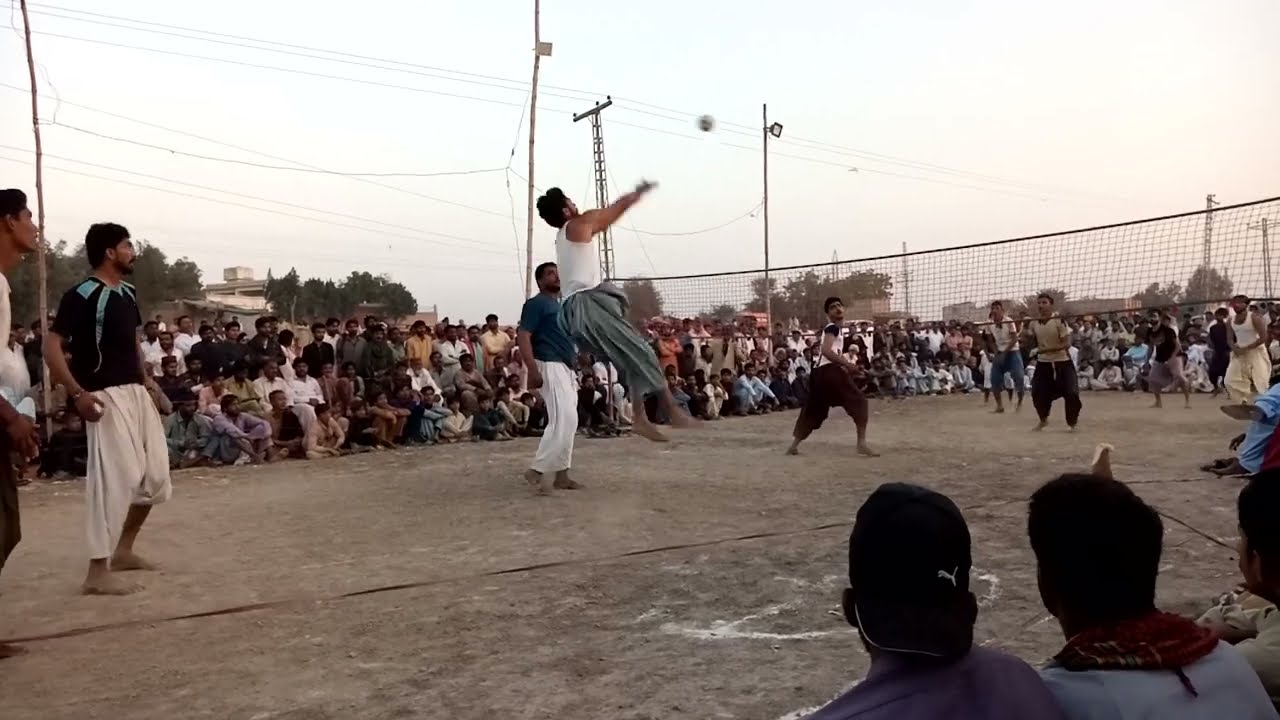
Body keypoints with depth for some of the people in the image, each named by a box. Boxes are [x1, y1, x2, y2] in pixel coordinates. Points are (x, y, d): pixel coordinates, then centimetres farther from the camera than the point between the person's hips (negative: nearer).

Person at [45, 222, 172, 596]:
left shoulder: (128, 293, 14)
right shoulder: (83, 295, -11)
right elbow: (51, 345, -15)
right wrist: (77, 393, -23)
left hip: (136, 392, 9)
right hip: (107, 396, -9)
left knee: (156, 473, 11)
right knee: (117, 476, -12)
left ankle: (123, 550, 27)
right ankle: (98, 572, -6)